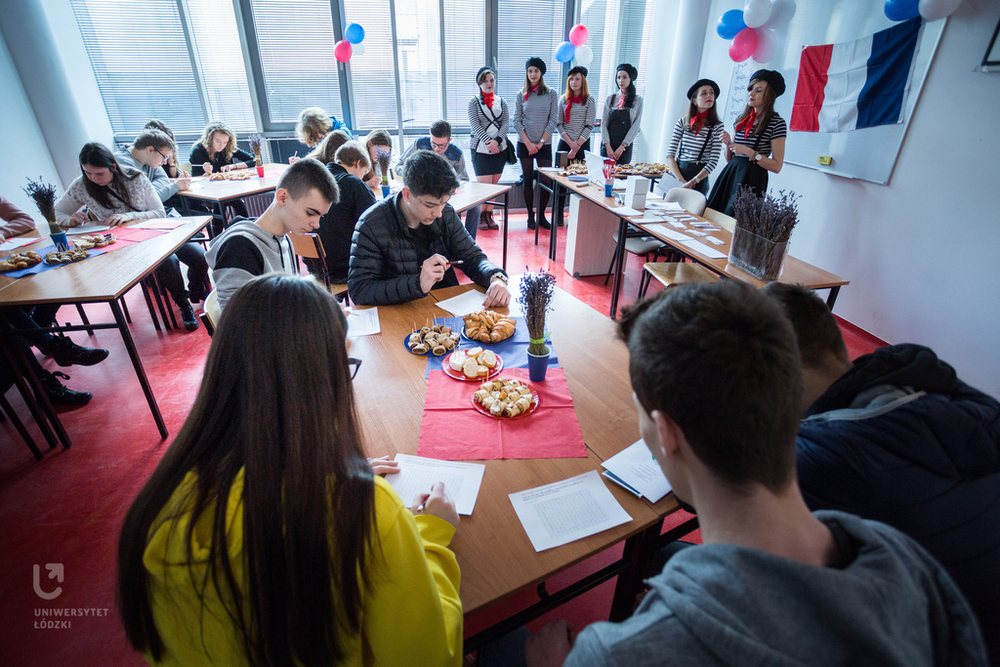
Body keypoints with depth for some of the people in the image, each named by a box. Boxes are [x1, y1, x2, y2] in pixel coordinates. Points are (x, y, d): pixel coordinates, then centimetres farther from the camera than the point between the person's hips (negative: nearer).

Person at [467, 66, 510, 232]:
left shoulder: (501, 101, 12)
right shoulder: (474, 101, 2)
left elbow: (506, 124, 3)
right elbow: (475, 124, -7)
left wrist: (496, 141, -13)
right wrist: (488, 142, -18)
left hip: (499, 148, 4)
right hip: (480, 148, -4)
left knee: (494, 184, 6)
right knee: (484, 184, -7)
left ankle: (489, 215, 14)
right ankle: (480, 216, 6)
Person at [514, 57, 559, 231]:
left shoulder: (551, 94, 5)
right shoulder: (521, 94, 6)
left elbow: (553, 120, 1)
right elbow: (516, 121, 1)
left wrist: (541, 142, -8)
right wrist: (528, 143, -8)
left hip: (544, 144, 0)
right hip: (524, 144, 0)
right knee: (528, 180, 2)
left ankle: (541, 215, 13)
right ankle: (530, 216, 12)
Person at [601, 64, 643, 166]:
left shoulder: (637, 100, 5)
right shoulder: (610, 98, 9)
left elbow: (635, 126, 0)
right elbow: (603, 124, 3)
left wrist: (622, 146, -10)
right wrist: (608, 146, -8)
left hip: (625, 146, -1)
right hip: (607, 145, 1)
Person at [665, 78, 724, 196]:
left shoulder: (717, 126, -1)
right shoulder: (682, 122, 3)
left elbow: (713, 161, -6)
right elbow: (670, 155, -2)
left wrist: (693, 182, -18)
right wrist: (682, 181, -12)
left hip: (699, 176, -2)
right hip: (676, 173, 2)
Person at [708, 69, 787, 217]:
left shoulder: (777, 123, -3)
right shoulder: (742, 119, 14)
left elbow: (776, 166, -9)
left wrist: (750, 152, -16)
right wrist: (728, 143, -2)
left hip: (752, 179, -6)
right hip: (730, 175, 6)